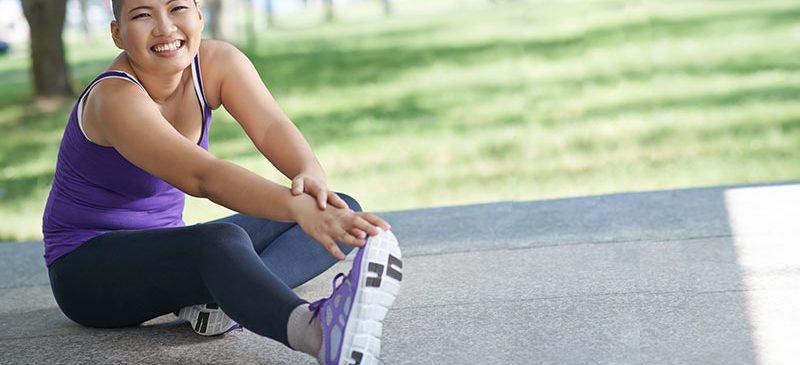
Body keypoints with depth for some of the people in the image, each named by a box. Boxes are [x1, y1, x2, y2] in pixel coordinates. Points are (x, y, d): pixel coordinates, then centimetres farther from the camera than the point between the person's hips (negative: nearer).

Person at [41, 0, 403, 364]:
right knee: (223, 240, -39)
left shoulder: (217, 61, -5)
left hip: (166, 252, 8)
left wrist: (311, 174, -46)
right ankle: (314, 330, -67)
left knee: (341, 209, -6)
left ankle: (217, 297, -31)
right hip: (89, 266, -8)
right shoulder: (114, 99, -25)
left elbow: (270, 126, -22)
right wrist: (298, 206, -56)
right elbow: (202, 176, -41)